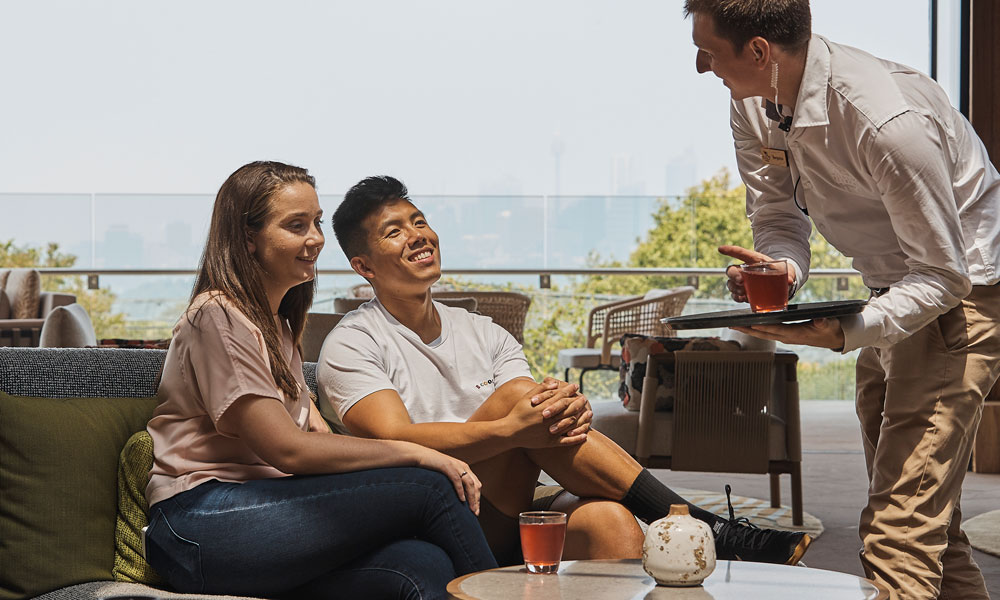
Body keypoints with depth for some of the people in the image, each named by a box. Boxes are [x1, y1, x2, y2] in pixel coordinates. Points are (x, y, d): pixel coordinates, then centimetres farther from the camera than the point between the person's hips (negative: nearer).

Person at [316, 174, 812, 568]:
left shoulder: (483, 334, 20)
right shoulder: (352, 346, 2)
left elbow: (537, 423, 6)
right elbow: (396, 441, -16)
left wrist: (567, 410, -20)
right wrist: (511, 428, -30)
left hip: (514, 514, 5)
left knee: (608, 520, -31)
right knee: (518, 392, -27)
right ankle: (713, 532, -30)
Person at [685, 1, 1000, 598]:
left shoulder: (888, 120, -33)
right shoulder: (753, 107, -9)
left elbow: (944, 275, -26)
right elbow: (779, 219, -1)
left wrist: (846, 334, -38)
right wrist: (780, 270, -24)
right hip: (898, 289, 9)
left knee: (899, 529, -16)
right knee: (925, 512, 20)